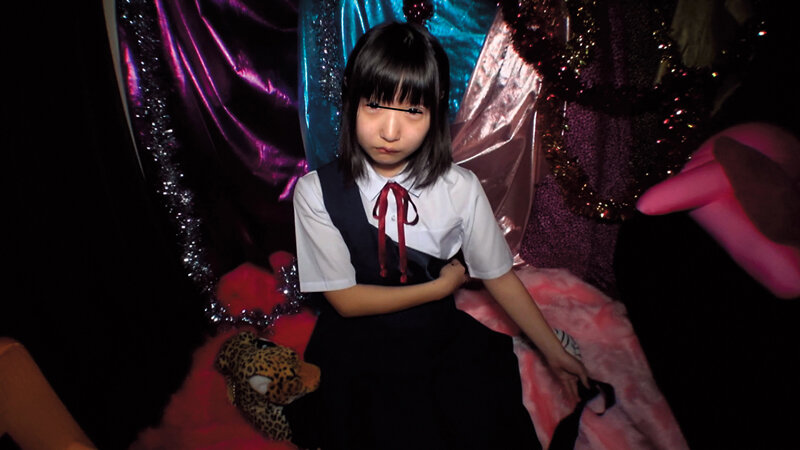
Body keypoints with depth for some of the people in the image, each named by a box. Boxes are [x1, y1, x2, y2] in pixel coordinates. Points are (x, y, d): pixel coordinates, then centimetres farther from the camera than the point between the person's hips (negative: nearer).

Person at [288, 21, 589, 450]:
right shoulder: (316, 192, -14)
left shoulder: (460, 188, -11)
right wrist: (442, 285, -9)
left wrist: (554, 352, 7)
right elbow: (346, 299, -11)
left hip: (443, 341, 2)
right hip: (358, 350, -1)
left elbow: (499, 275, 0)